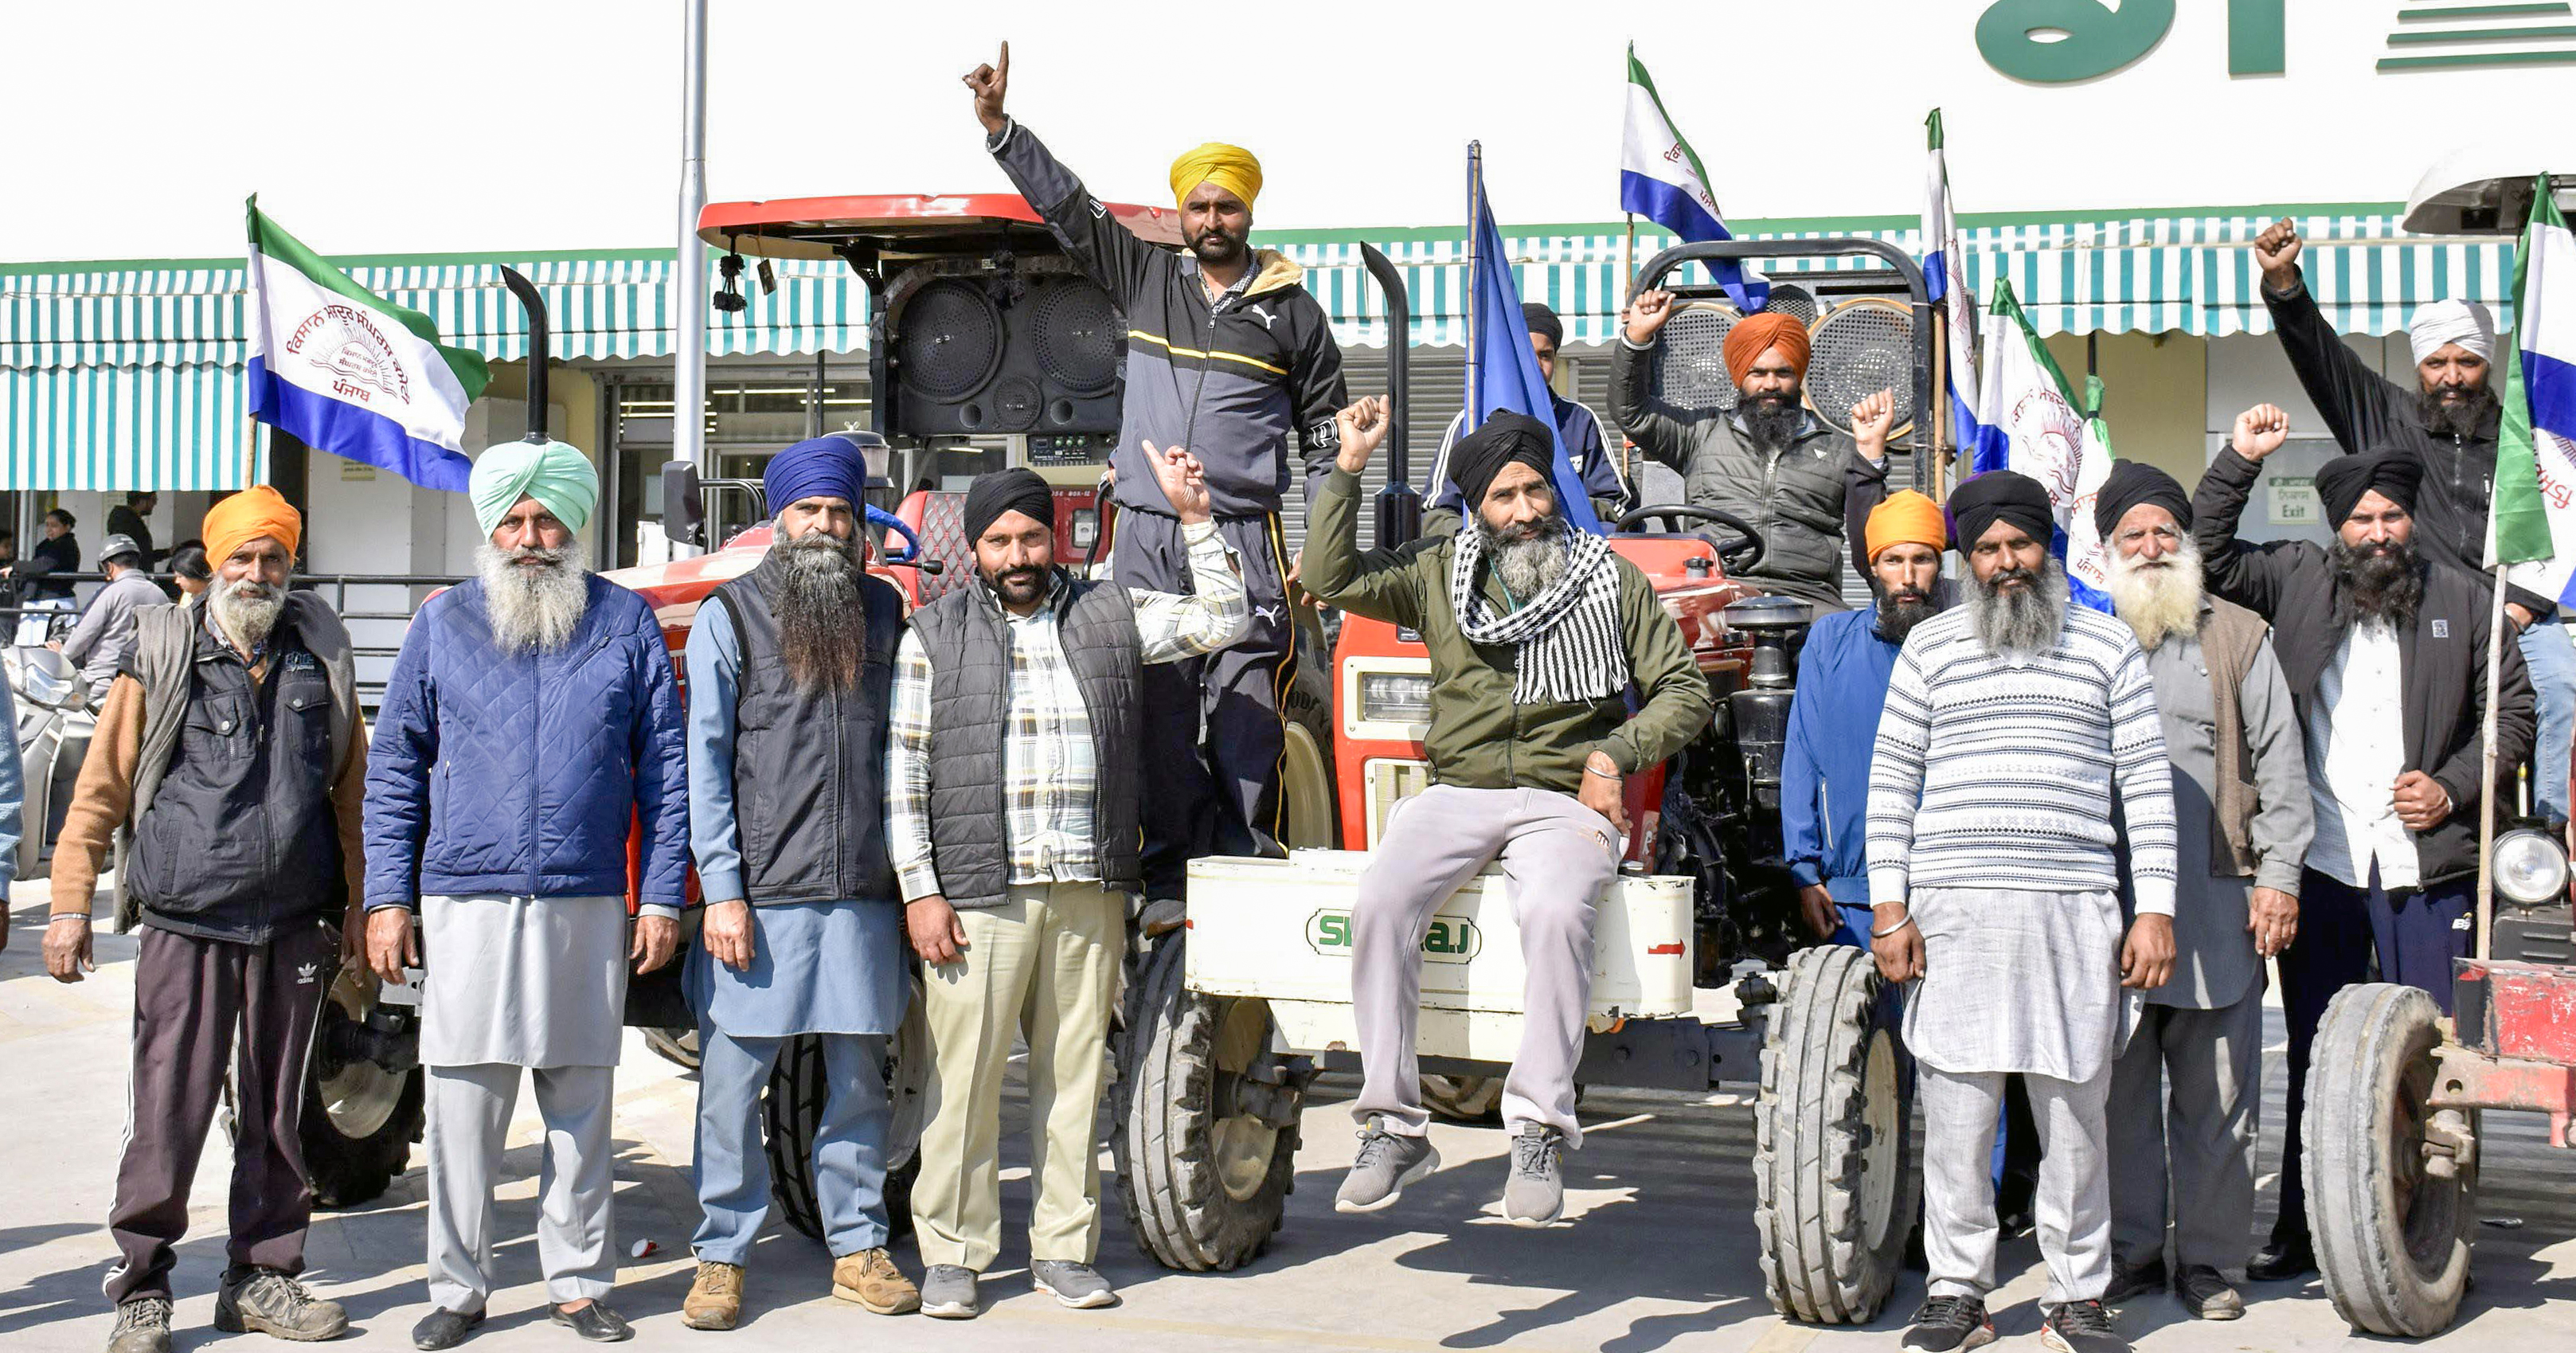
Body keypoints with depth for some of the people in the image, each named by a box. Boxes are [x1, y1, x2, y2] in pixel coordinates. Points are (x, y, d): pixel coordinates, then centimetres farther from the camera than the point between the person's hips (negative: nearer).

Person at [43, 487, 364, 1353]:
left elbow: (352, 791, 17)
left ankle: (262, 1277, 19)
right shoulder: (161, 659, 4)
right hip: (186, 925, -3)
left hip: (296, 926, 3)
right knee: (167, 1110, -4)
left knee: (278, 1111, 9)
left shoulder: (321, 661, 11)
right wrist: (71, 904, 1)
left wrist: (361, 906, 16)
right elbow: (100, 790, 5)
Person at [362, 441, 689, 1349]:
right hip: (466, 901, 0)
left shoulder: (626, 621, 7)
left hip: (589, 906, 0)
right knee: (462, 1108, 1)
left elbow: (664, 765, 8)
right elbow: (394, 769, 10)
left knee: (582, 1106, 8)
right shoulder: (442, 623, 8)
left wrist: (662, 896, 2)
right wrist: (388, 898, 3)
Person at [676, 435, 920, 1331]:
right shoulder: (730, 615, 1)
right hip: (760, 896, -3)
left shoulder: (884, 610, 11)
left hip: (862, 891, 3)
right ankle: (723, 1256, 13)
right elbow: (706, 759, -1)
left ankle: (859, 1248, 20)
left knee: (859, 1080, 9)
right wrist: (722, 890, -8)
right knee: (732, 1081, 1)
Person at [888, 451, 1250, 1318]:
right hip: (976, 895, -2)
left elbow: (1224, 621, 12)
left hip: (1089, 892, 2)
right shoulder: (934, 636, 7)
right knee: (964, 1076, -2)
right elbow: (904, 770, 3)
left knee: (1074, 1072, 6)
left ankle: (1063, 1248, 16)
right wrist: (919, 891, -4)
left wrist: (1196, 520, 1)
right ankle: (951, 1255, 9)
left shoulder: (1112, 616, 12)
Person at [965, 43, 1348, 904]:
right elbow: (1068, 208, 10)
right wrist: (997, 126, 0)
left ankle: (1252, 869, -3)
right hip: (1145, 537, 2)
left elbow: (1324, 436, 10)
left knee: (1245, 710, -8)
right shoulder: (1144, 279, 13)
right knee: (1155, 707, 2)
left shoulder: (1291, 310, 8)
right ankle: (1171, 873, 7)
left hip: (1243, 541, -2)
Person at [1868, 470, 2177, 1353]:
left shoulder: (2107, 644, 10)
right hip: (1953, 912, 0)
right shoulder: (1930, 647, 11)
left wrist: (2157, 910, 1)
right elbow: (1892, 780, 9)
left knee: (2075, 1114, 4)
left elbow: (2148, 782, 8)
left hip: (2075, 913, 0)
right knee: (1955, 1113, 1)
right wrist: (1890, 908, 1)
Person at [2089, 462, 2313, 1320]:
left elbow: (2279, 762, 7)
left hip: (2219, 907, -1)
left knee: (2217, 1096, 2)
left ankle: (2208, 1258, 11)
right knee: (2118, 1090, 4)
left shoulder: (2237, 637, 10)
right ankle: (2131, 1252, 14)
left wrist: (2278, 877, -2)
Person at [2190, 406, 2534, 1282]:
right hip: (2319, 862, 1)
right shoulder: (2298, 579, 8)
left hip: (2425, 865, 0)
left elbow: (2510, 708, 11)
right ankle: (2300, 1232, 14)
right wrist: (2239, 461, -2)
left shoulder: (2462, 599, 8)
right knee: (2315, 1057, 7)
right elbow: (2208, 556, 6)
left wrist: (2456, 788, -1)